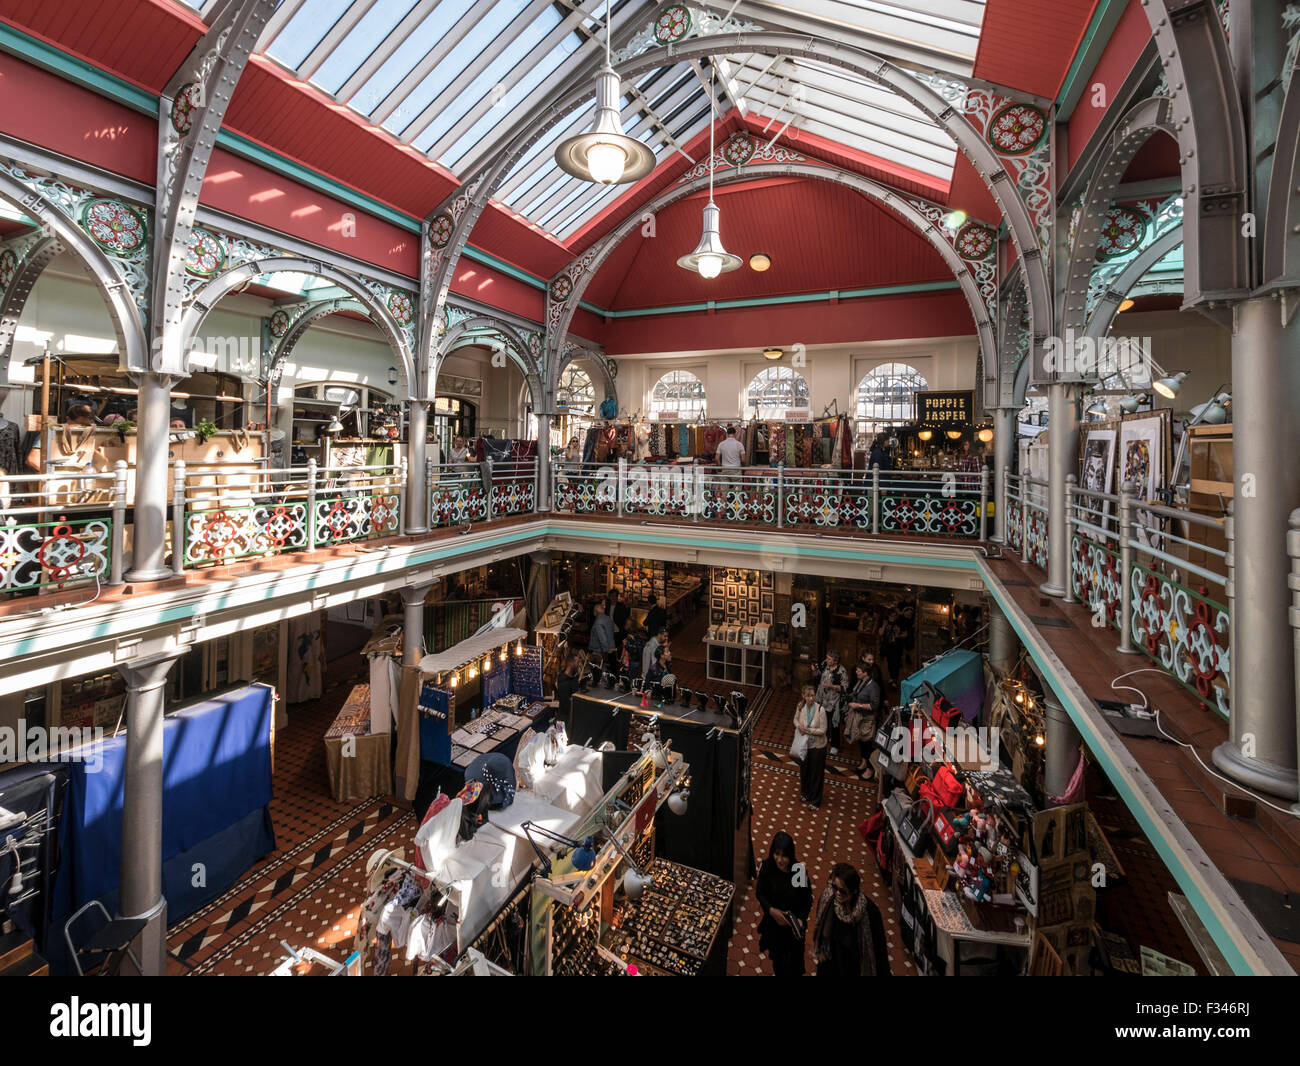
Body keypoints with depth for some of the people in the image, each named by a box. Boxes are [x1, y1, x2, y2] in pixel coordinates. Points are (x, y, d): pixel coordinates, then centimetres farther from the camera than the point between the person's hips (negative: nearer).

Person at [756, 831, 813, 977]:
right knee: (775, 951, 28)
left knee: (793, 958, 11)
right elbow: (760, 892, -10)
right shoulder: (767, 867, -24)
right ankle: (778, 973, 59)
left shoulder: (799, 871, -28)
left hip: (793, 923, -3)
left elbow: (808, 900, -13)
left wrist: (801, 919, -26)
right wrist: (771, 910, -24)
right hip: (773, 920, 3)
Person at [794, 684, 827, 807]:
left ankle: (815, 800, 29)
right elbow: (796, 720, 6)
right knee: (804, 770, 22)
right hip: (804, 744, 4)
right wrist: (799, 727, -13)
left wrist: (809, 730, -27)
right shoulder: (800, 707, -12)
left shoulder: (820, 710, -24)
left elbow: (823, 730, -18)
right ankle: (805, 793, 46)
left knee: (816, 774, 11)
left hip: (817, 746, -4)